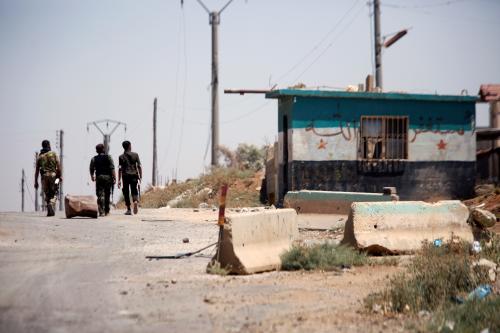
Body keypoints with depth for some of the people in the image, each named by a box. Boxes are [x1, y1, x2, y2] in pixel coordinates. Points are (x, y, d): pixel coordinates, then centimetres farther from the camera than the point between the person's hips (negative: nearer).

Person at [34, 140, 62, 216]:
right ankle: (51, 206, -22)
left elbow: (37, 170, 9)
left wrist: (36, 181, 11)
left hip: (44, 176, 2)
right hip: (53, 175, -2)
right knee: (53, 194, 3)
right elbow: (58, 165, -5)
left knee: (47, 195, 12)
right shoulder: (54, 154, 6)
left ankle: (49, 211, 5)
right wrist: (60, 176, -3)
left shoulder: (40, 156, 12)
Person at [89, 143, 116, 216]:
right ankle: (106, 211, 18)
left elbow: (91, 169, 12)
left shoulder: (94, 159, 5)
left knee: (100, 195, -3)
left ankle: (101, 211, -15)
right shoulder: (108, 157, 2)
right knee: (107, 194, 11)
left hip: (99, 177, 0)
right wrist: (114, 177, -6)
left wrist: (92, 176, 30)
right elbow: (112, 168, -7)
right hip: (108, 177, 0)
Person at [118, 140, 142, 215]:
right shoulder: (135, 155, 4)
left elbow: (120, 169, -3)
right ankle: (136, 201, -23)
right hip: (134, 175, 1)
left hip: (125, 176, -1)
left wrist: (119, 180, -3)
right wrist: (140, 177, 7)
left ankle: (128, 209, 5)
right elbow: (139, 166, 1)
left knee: (126, 192, 6)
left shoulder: (121, 157, 2)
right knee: (134, 190, 8)